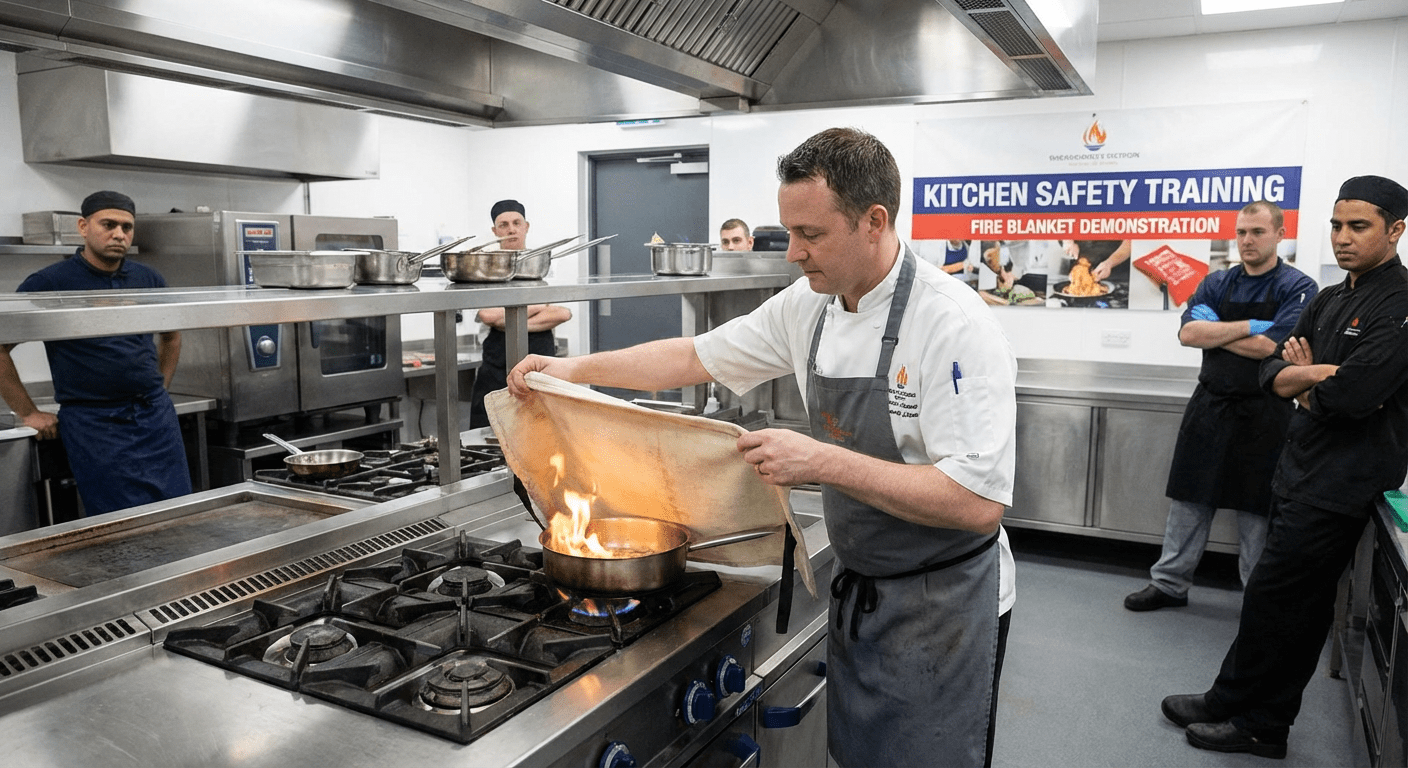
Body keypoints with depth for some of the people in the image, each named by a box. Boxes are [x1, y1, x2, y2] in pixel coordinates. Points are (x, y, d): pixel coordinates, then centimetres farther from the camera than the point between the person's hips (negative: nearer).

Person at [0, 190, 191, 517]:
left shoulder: (148, 279, 8)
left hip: (157, 416, 4)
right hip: (94, 425, -4)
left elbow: (171, 335, 25)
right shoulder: (49, 283, -5)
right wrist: (28, 413, -4)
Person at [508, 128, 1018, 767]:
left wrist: (823, 462, -33)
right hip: (857, 592, 7)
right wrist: (576, 368, 1)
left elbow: (978, 502, -30)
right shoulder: (809, 306, -2)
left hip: (940, 610, -7)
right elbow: (698, 357, 7)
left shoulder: (953, 324, -26)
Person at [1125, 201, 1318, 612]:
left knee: (1256, 508, 6)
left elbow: (1269, 347, -20)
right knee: (1189, 499, 9)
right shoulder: (1217, 284, 7)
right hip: (1209, 405, 4)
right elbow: (1188, 333, -7)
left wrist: (1213, 332, -10)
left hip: (1262, 413, -4)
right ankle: (1170, 583, 21)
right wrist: (1249, 326, -14)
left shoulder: (1298, 288, -6)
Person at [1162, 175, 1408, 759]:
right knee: (1303, 605, 15)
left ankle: (1229, 706, 14)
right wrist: (1319, 375, -14)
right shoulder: (1329, 301, 13)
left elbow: (1353, 397, -24)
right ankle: (1265, 722, 24)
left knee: (1272, 596, -2)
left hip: (1342, 480, -9)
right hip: (1303, 465, 9)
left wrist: (1304, 387, -5)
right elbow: (1273, 373, 6)